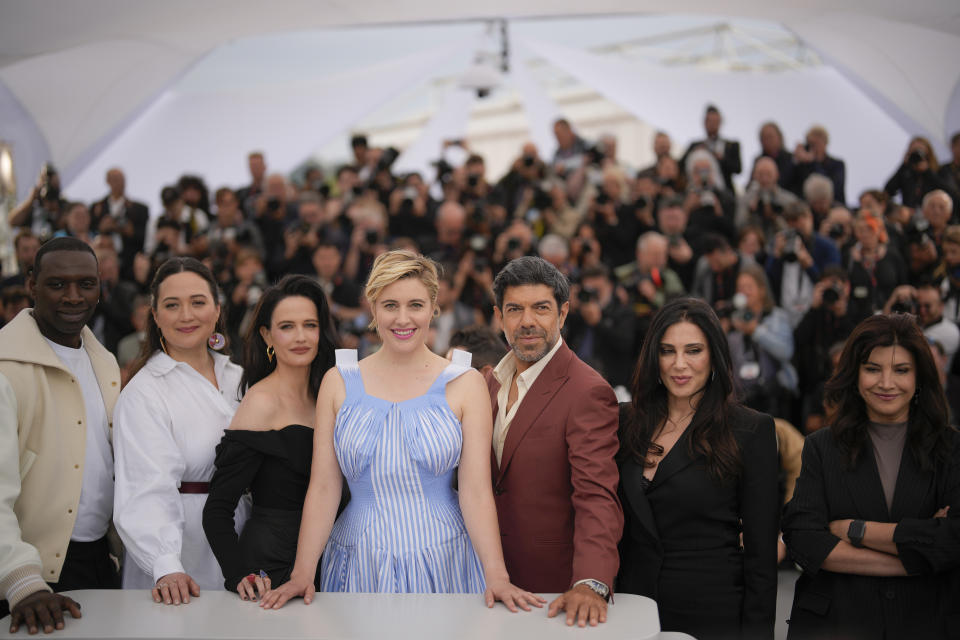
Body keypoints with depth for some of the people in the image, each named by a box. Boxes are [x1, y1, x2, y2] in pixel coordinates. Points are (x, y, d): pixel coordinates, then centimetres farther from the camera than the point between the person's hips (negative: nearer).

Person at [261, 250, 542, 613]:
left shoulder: (464, 384, -1)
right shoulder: (339, 382, 3)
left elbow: (476, 490, -6)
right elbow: (323, 488, 1)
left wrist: (497, 578, -15)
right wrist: (302, 573, -8)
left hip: (441, 564, -1)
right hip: (360, 567, 1)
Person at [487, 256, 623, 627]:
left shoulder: (588, 393, -18)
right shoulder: (493, 382, 7)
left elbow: (597, 498, -25)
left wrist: (591, 583, -38)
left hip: (555, 587, -6)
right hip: (495, 576, 7)